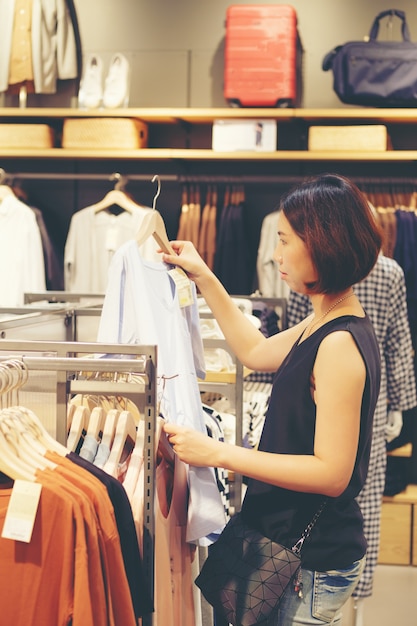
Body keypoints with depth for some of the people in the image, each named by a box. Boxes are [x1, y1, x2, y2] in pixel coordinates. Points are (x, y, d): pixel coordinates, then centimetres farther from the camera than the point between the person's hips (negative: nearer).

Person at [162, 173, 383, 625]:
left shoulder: (340, 344, -23)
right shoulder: (322, 326, 7)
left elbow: (332, 473, -25)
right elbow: (256, 352, 26)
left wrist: (220, 453, -26)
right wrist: (204, 279, 26)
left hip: (313, 564, -9)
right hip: (295, 545, 9)